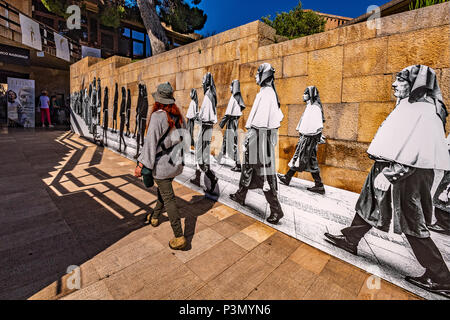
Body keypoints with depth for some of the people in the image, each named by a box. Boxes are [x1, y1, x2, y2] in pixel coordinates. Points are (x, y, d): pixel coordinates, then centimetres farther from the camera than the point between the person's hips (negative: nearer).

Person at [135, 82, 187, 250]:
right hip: (176, 162, 7)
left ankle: (179, 237, 3)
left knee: (168, 198, -1)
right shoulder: (178, 115, 4)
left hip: (162, 163, -7)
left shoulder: (158, 116, -16)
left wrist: (142, 163, -16)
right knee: (163, 190, 25)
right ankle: (155, 217, 48)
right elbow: (184, 136, 11)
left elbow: (151, 141, -20)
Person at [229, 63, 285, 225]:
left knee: (264, 173, -6)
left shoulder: (264, 93, -14)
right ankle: (240, 196, 34)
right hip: (266, 135, 10)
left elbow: (259, 120, -22)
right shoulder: (271, 92, 16)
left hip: (260, 137, -10)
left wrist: (249, 134, -16)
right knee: (248, 167, 19)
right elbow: (278, 116, 19)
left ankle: (276, 209, 2)